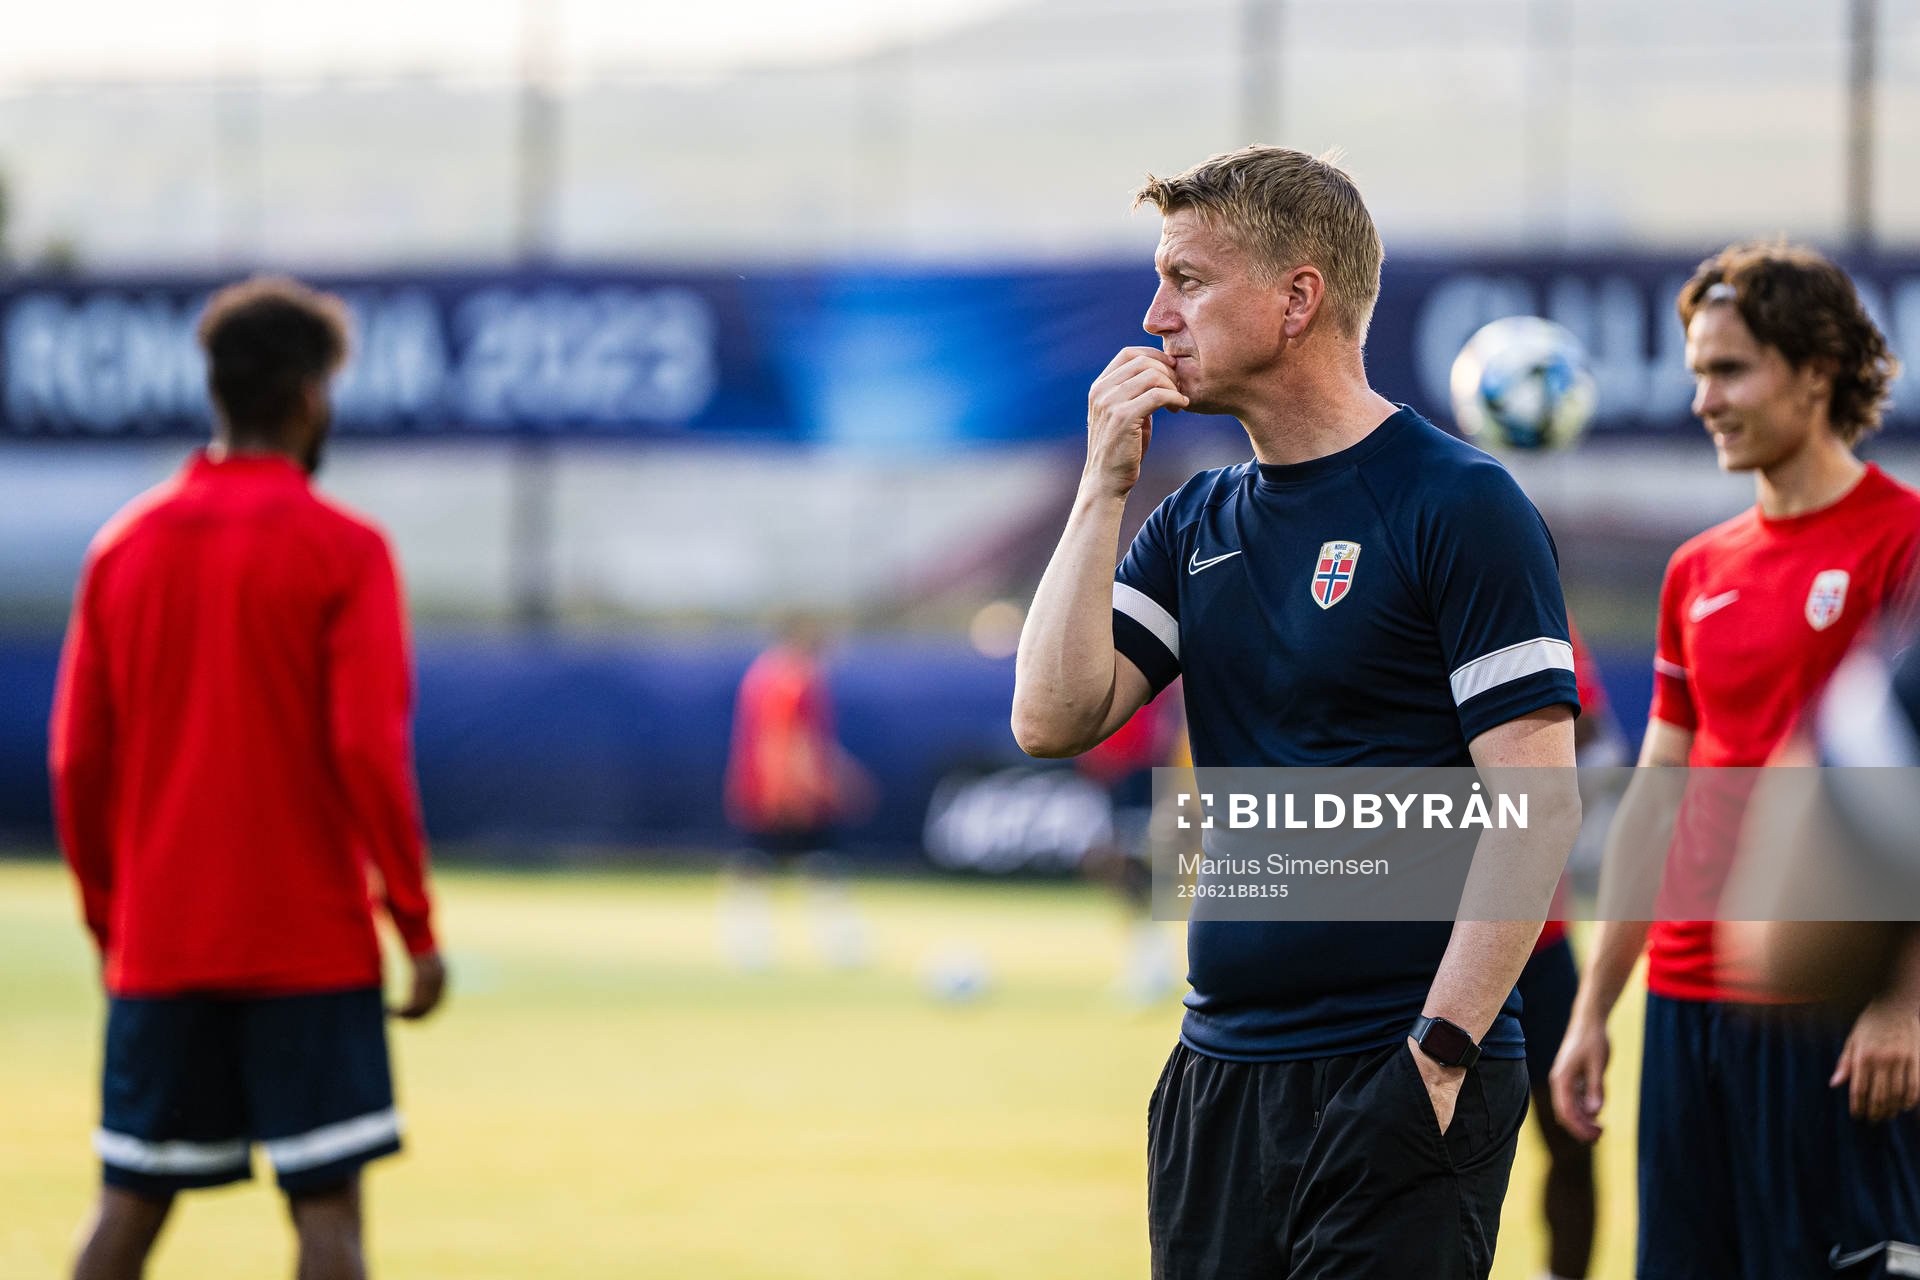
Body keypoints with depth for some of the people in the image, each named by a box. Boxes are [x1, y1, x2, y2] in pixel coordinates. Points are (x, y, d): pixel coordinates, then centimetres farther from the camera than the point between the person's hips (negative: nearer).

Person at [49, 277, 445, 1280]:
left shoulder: (124, 546, 6)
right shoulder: (343, 551, -7)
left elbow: (79, 760, 7)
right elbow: (369, 753, -13)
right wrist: (416, 928, -7)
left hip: (158, 945, 4)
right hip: (310, 945, -4)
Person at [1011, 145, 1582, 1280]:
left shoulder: (1460, 505, -8)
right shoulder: (1198, 522, 14)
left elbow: (1541, 812, -12)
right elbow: (1054, 720, 3)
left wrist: (1440, 1051, -18)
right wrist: (1105, 488, -1)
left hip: (1393, 1089, -7)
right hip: (1218, 1074, 7)